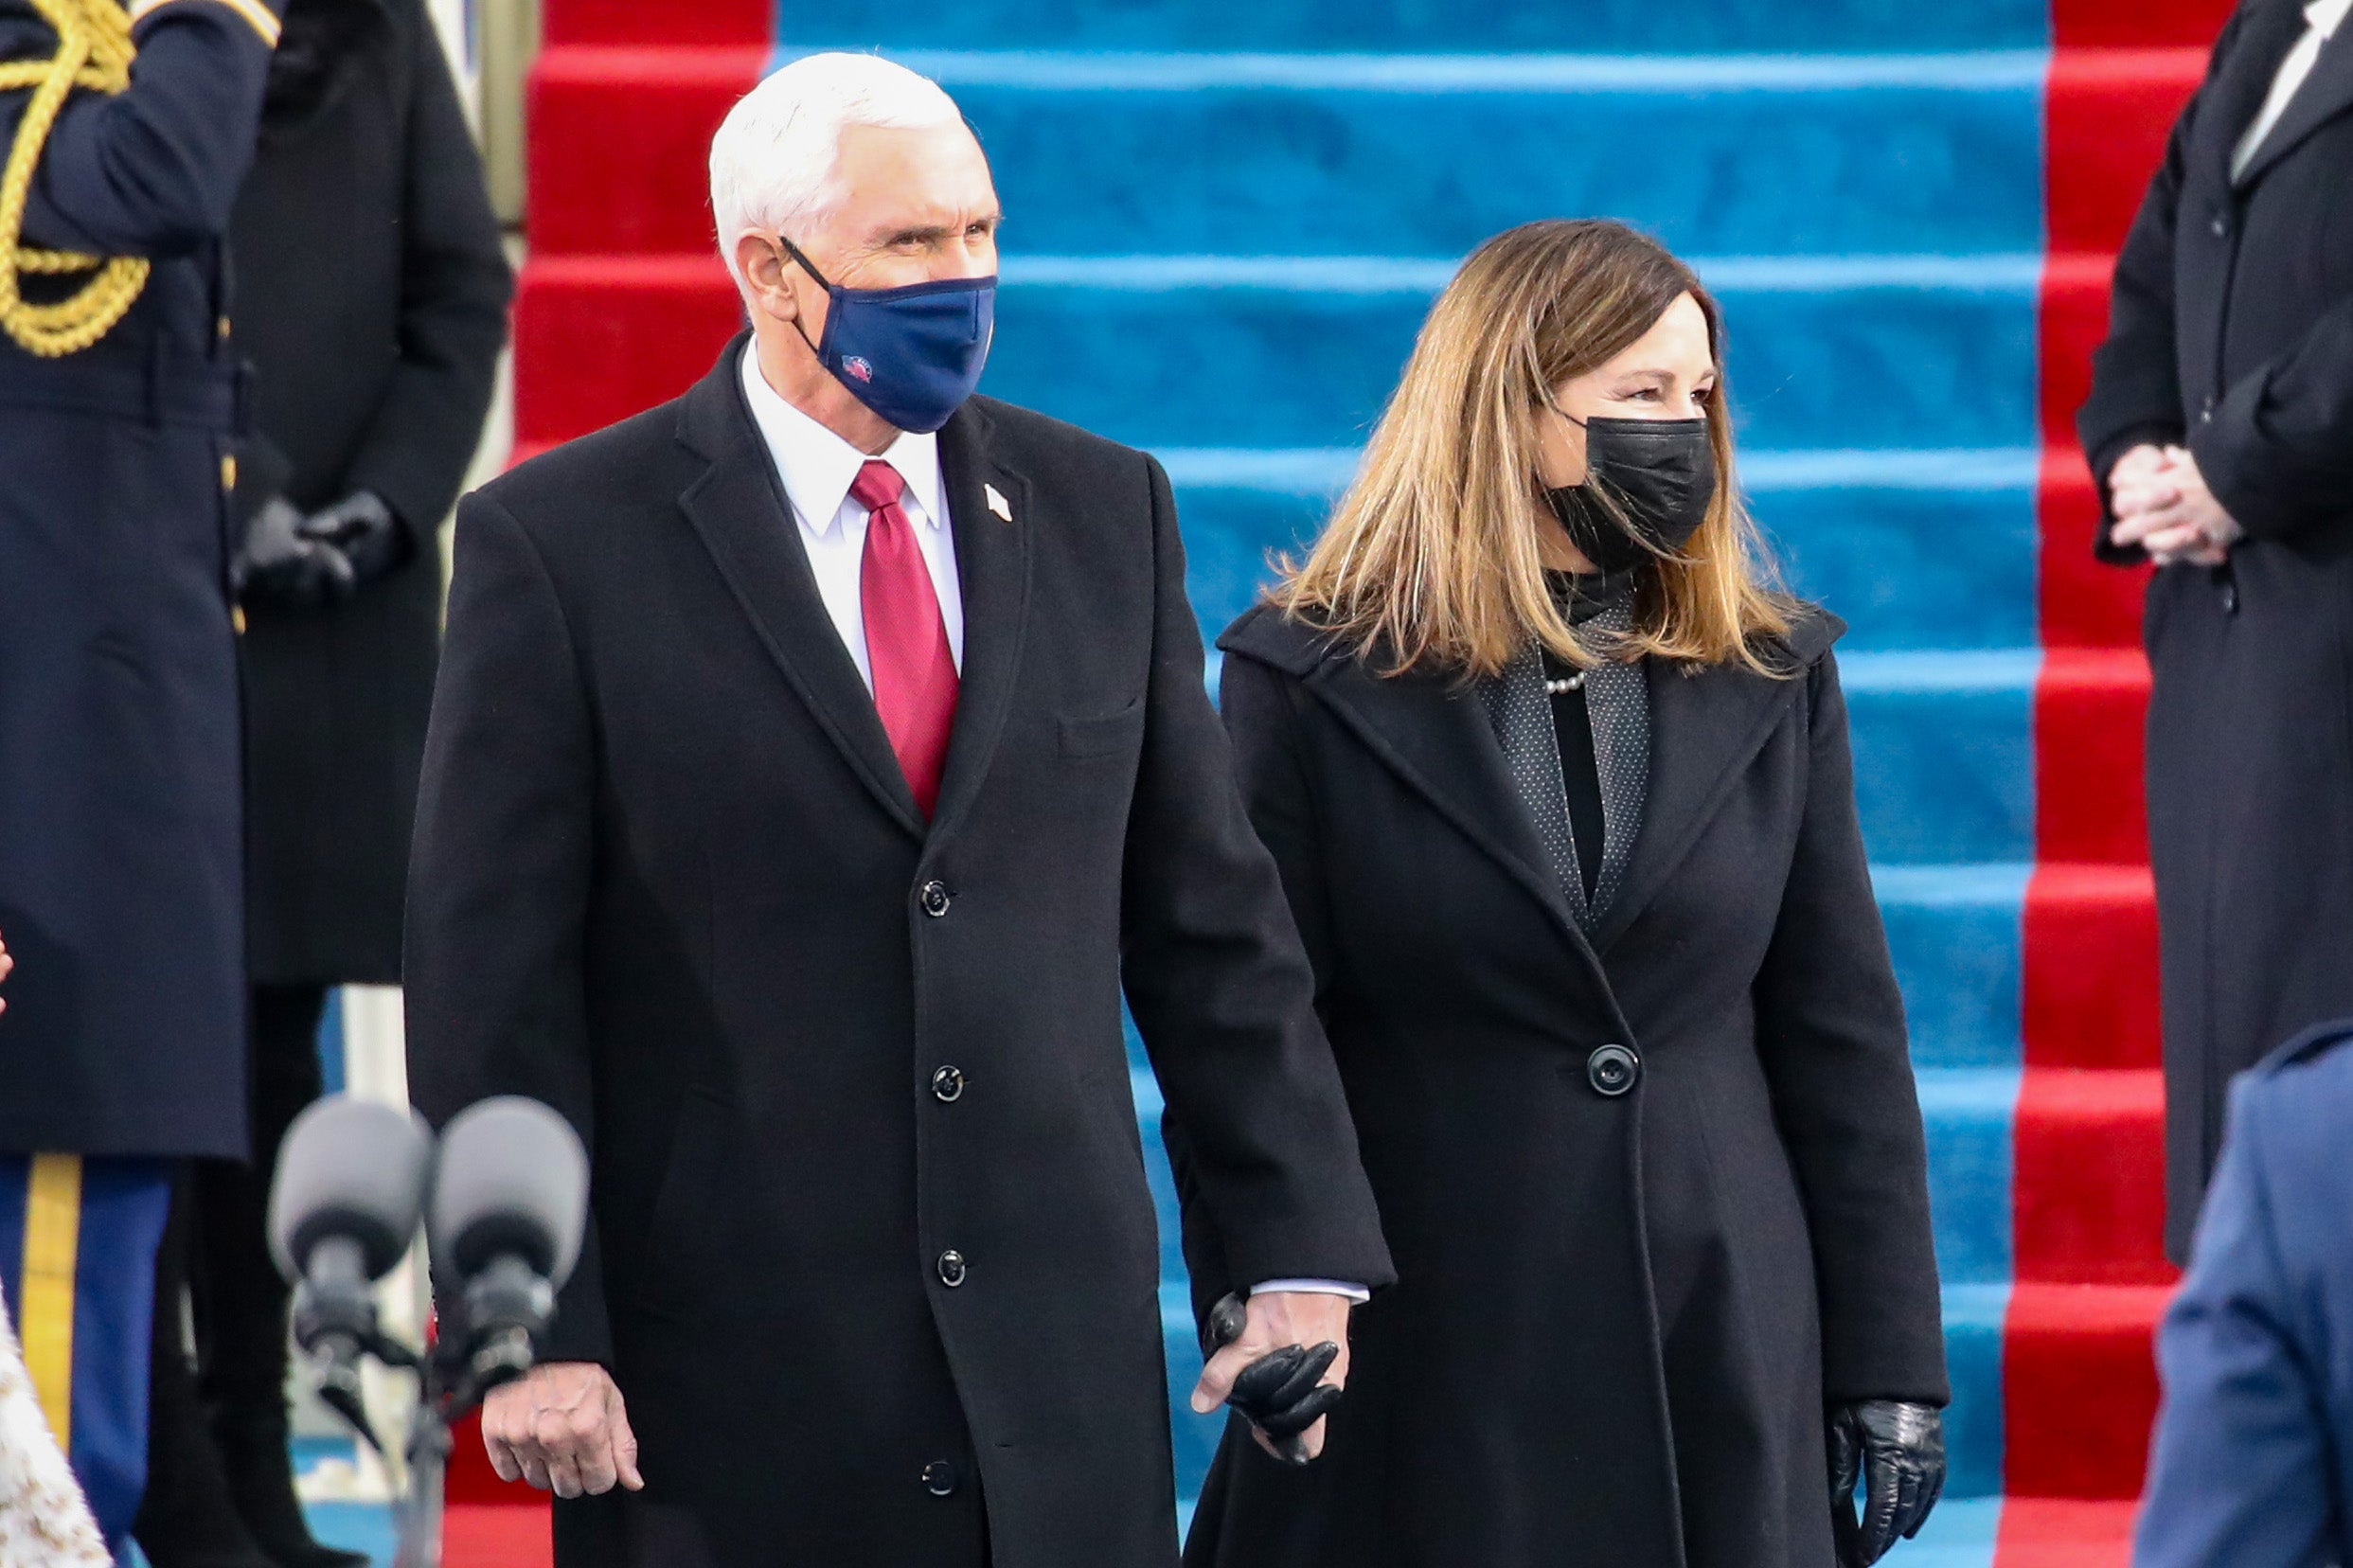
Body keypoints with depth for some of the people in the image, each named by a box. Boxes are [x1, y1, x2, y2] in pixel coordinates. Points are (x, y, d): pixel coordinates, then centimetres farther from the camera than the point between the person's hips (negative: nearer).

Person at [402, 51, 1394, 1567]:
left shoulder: (1104, 512, 10)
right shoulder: (558, 544, -3)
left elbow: (1209, 914, 12)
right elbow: (493, 981, -5)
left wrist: (1301, 1250, 6)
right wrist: (526, 1327, -11)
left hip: (1061, 1368, 3)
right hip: (727, 1373, -3)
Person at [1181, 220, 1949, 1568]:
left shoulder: (1771, 678, 9)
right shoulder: (1316, 684, 0)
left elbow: (1843, 1040, 9)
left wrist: (1892, 1369, 5)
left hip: (1726, 1378, 3)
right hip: (1424, 1390, -2)